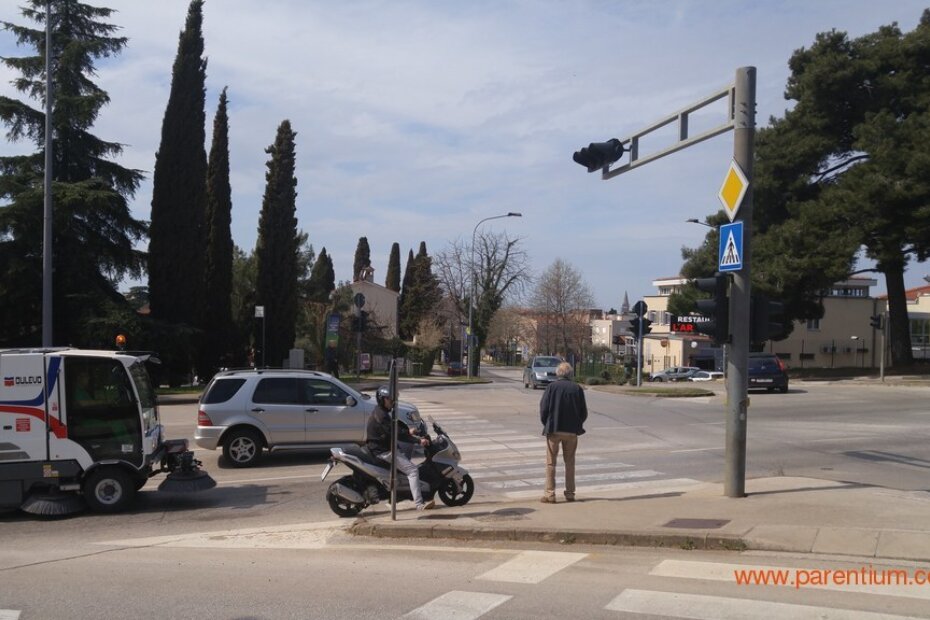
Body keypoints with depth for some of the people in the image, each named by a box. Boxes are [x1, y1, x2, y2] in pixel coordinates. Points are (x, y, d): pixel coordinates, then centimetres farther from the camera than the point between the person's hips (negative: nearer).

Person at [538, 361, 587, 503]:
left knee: (551, 462, 4)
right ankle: (570, 493, 14)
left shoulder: (552, 386, -7)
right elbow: (584, 411, 3)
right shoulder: (577, 388, 0)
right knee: (570, 462, 13)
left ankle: (550, 494, 1)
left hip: (553, 429, -2)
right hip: (572, 431, 2)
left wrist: (546, 424, 8)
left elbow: (544, 407, -7)